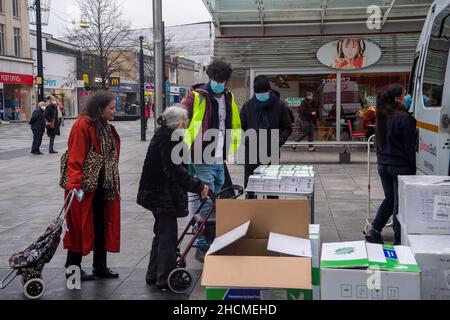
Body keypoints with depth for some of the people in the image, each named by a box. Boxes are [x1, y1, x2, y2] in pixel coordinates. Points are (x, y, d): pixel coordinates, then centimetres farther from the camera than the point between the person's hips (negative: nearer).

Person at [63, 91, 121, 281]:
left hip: (104, 185, 9)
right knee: (81, 227, 2)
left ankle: (100, 267, 25)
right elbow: (75, 158, -21)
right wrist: (75, 185, -27)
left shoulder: (106, 127, 11)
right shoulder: (83, 125, -15)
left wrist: (114, 183, 15)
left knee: (102, 226, 14)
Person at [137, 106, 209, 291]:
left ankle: (153, 275, 29)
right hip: (164, 195, -11)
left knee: (161, 234, 20)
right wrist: (198, 186, -25)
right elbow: (174, 170, -26)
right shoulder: (168, 138, -19)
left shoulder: (163, 135, 12)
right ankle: (165, 279, 8)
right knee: (168, 236, -1)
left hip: (156, 193, 11)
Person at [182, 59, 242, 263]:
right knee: (205, 204, -5)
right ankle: (202, 247, 6)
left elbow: (234, 124, 25)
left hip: (220, 160, 7)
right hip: (203, 160, -7)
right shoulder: (197, 96, -10)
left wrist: (231, 149, 22)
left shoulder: (228, 97, 11)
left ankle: (213, 242, 31)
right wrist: (186, 149, -16)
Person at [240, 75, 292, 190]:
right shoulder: (247, 106, 3)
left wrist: (281, 139, -13)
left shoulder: (279, 106, 0)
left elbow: (287, 128, 5)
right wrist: (245, 138, -9)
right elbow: (240, 127, 10)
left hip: (272, 152, -1)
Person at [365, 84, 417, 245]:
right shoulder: (405, 119, -16)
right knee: (400, 202, 3)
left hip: (383, 164, 7)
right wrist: (413, 168, -7)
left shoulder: (383, 117, 7)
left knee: (389, 198, 20)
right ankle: (398, 241, 10)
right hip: (400, 165, -7)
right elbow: (409, 146, -13)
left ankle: (374, 230, 14)